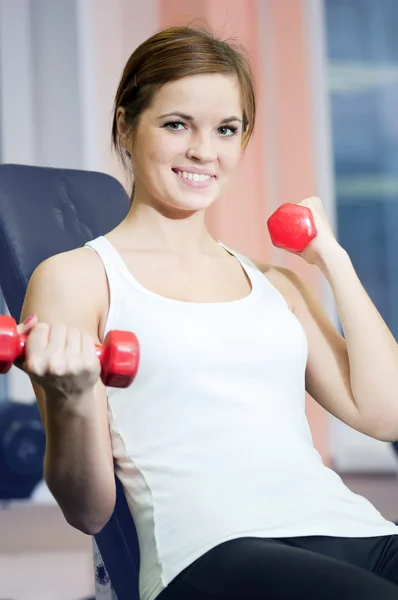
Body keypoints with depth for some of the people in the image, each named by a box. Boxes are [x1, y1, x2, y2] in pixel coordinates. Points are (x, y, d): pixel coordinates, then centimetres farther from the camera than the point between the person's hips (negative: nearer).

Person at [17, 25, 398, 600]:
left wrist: (333, 258, 18)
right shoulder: (76, 278, 8)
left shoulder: (274, 283, 24)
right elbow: (88, 510, 4)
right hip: (218, 553, -5)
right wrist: (71, 398, -17)